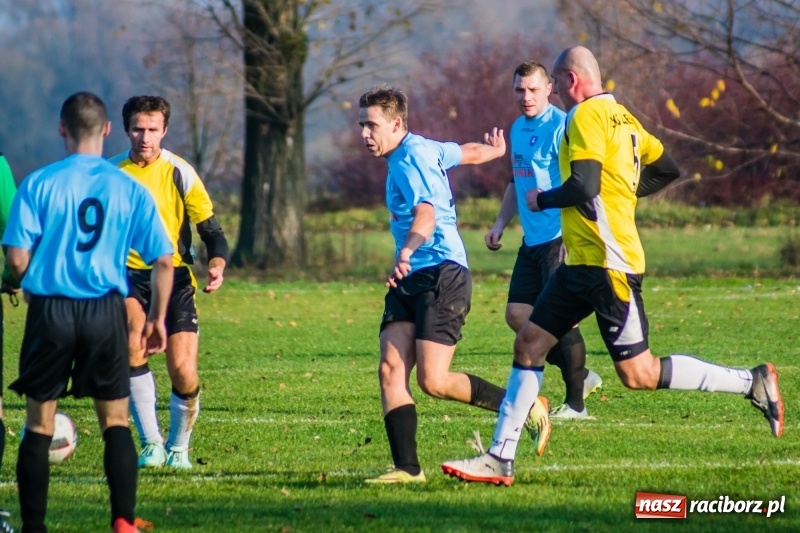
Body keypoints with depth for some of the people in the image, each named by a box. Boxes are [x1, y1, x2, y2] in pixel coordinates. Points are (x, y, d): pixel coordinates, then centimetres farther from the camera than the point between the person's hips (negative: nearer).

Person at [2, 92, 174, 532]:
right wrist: (157, 319, 14)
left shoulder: (39, 183, -5)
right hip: (106, 313, 1)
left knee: (39, 424, 8)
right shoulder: (130, 189, 1)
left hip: (49, 311, -1)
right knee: (115, 421, 10)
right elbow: (163, 260, 2)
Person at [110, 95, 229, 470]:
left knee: (183, 371, -11)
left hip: (174, 274, -1)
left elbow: (210, 229, 0)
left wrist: (217, 264, -19)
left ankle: (178, 448, 18)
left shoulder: (180, 173, -1)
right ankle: (151, 443, -20)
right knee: (134, 340, -30)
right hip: (129, 274, 1)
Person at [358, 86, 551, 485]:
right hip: (410, 280, 10)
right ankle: (407, 468, -11)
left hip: (442, 274, -10)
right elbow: (472, 153, 35)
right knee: (390, 370, -7)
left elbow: (426, 214, -30)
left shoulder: (412, 158, -12)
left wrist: (406, 253, -49)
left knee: (433, 381, -16)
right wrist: (495, 149, 60)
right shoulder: (425, 150, 17)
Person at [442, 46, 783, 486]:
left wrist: (541, 200, -7)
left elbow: (583, 187, -24)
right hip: (582, 263, 10)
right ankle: (500, 458, 7)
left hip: (608, 263, -10)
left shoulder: (588, 116, -13)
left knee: (638, 374, -7)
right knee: (529, 344, 7)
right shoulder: (621, 116, 15)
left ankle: (751, 383, -1)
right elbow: (667, 170, 22)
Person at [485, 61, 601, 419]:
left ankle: (575, 403, 3)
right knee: (517, 314, 6)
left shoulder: (560, 127, -13)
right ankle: (581, 375, 19)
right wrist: (500, 224, 18)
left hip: (560, 238, -9)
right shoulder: (518, 129, 15)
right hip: (532, 241, 9)